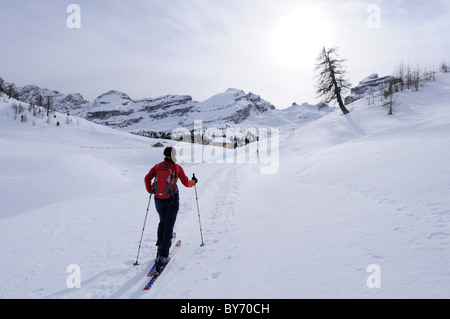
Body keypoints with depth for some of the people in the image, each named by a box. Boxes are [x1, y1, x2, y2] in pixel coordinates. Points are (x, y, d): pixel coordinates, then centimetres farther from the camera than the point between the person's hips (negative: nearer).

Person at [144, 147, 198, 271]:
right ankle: (163, 254, 1)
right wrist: (194, 181, 16)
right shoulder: (177, 167, -7)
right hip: (172, 200, -3)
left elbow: (147, 178, -1)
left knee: (162, 222, 26)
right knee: (168, 226, 3)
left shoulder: (157, 166, 1)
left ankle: (160, 244, 24)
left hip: (158, 200, 4)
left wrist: (150, 190, 15)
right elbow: (186, 183, -4)